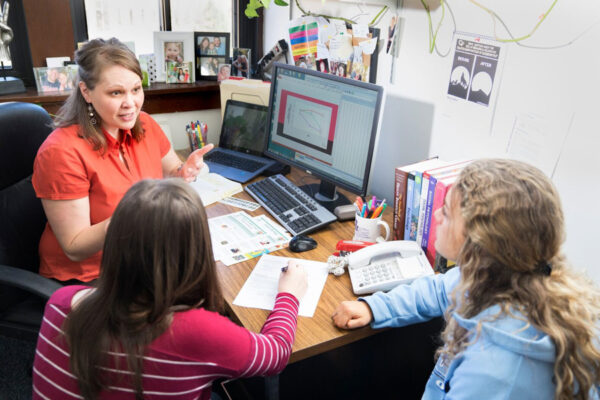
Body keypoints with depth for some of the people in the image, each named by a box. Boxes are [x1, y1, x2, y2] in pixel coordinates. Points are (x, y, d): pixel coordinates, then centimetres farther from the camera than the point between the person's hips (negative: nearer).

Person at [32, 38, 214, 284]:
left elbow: (171, 173, 13)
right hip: (84, 279, -5)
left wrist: (184, 173, -12)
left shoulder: (144, 125, -3)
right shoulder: (62, 152, -20)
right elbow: (76, 249, -18)